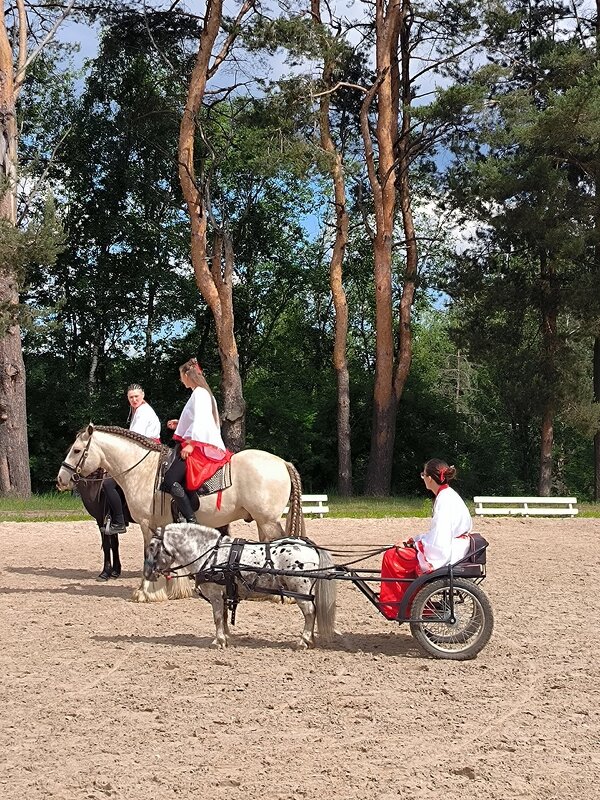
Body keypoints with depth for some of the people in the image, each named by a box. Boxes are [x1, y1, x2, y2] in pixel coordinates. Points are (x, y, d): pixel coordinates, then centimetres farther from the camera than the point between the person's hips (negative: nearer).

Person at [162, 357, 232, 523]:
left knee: (169, 481, -24)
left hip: (201, 447, -11)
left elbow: (200, 420, -19)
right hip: (200, 445, 11)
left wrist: (191, 444, -24)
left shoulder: (199, 393, -7)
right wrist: (180, 425, 25)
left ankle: (191, 521, -31)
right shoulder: (203, 393, 23)